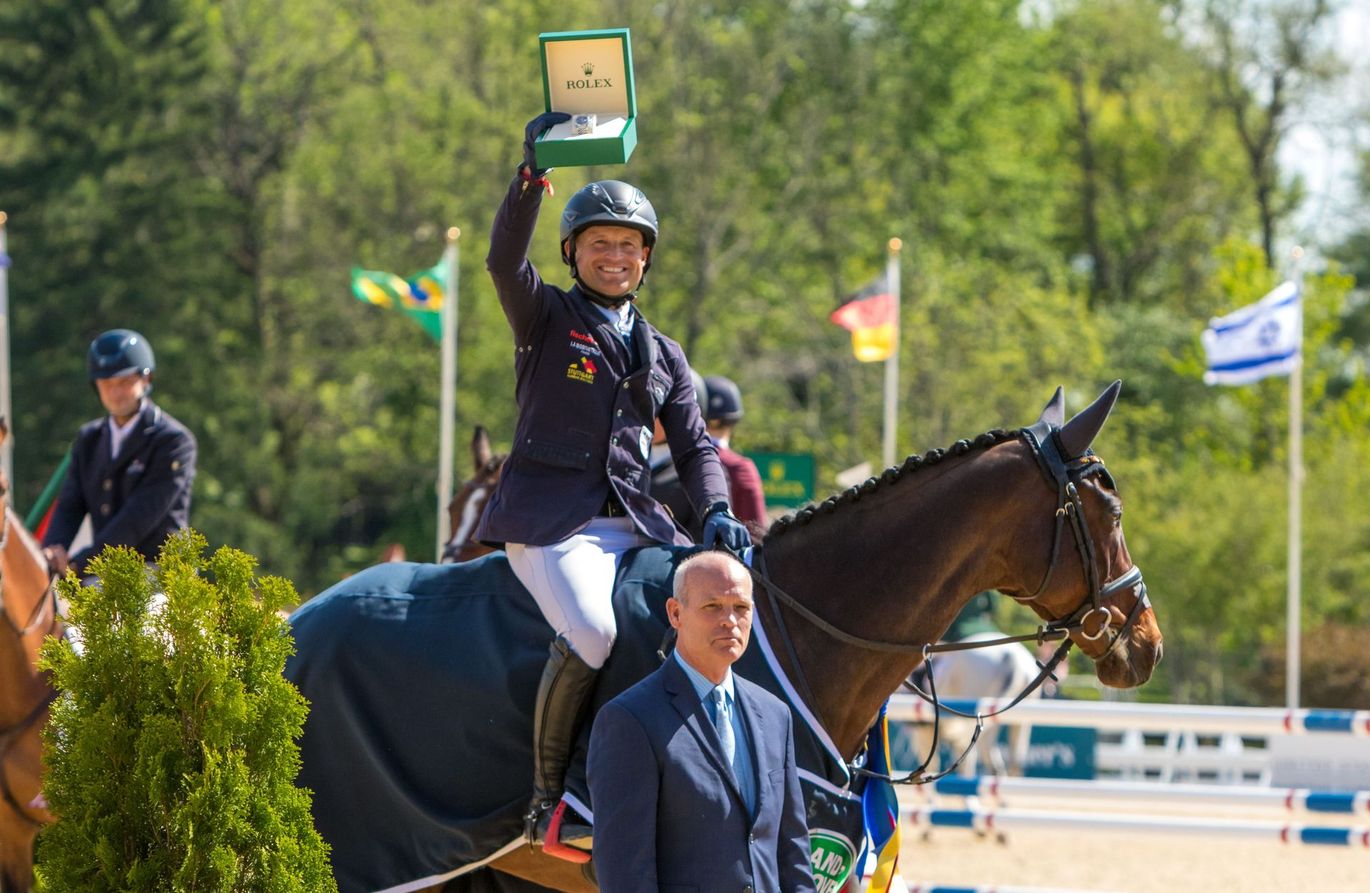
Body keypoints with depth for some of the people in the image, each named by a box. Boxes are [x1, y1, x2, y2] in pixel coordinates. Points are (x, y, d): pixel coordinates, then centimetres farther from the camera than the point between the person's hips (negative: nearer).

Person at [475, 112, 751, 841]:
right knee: (591, 631, -32)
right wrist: (533, 169, -26)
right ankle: (546, 792, -19)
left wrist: (716, 514, -2)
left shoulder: (663, 354, 21)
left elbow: (693, 447, 18)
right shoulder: (547, 318, 7)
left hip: (633, 525, 6)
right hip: (550, 522, -6)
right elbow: (504, 259, -13)